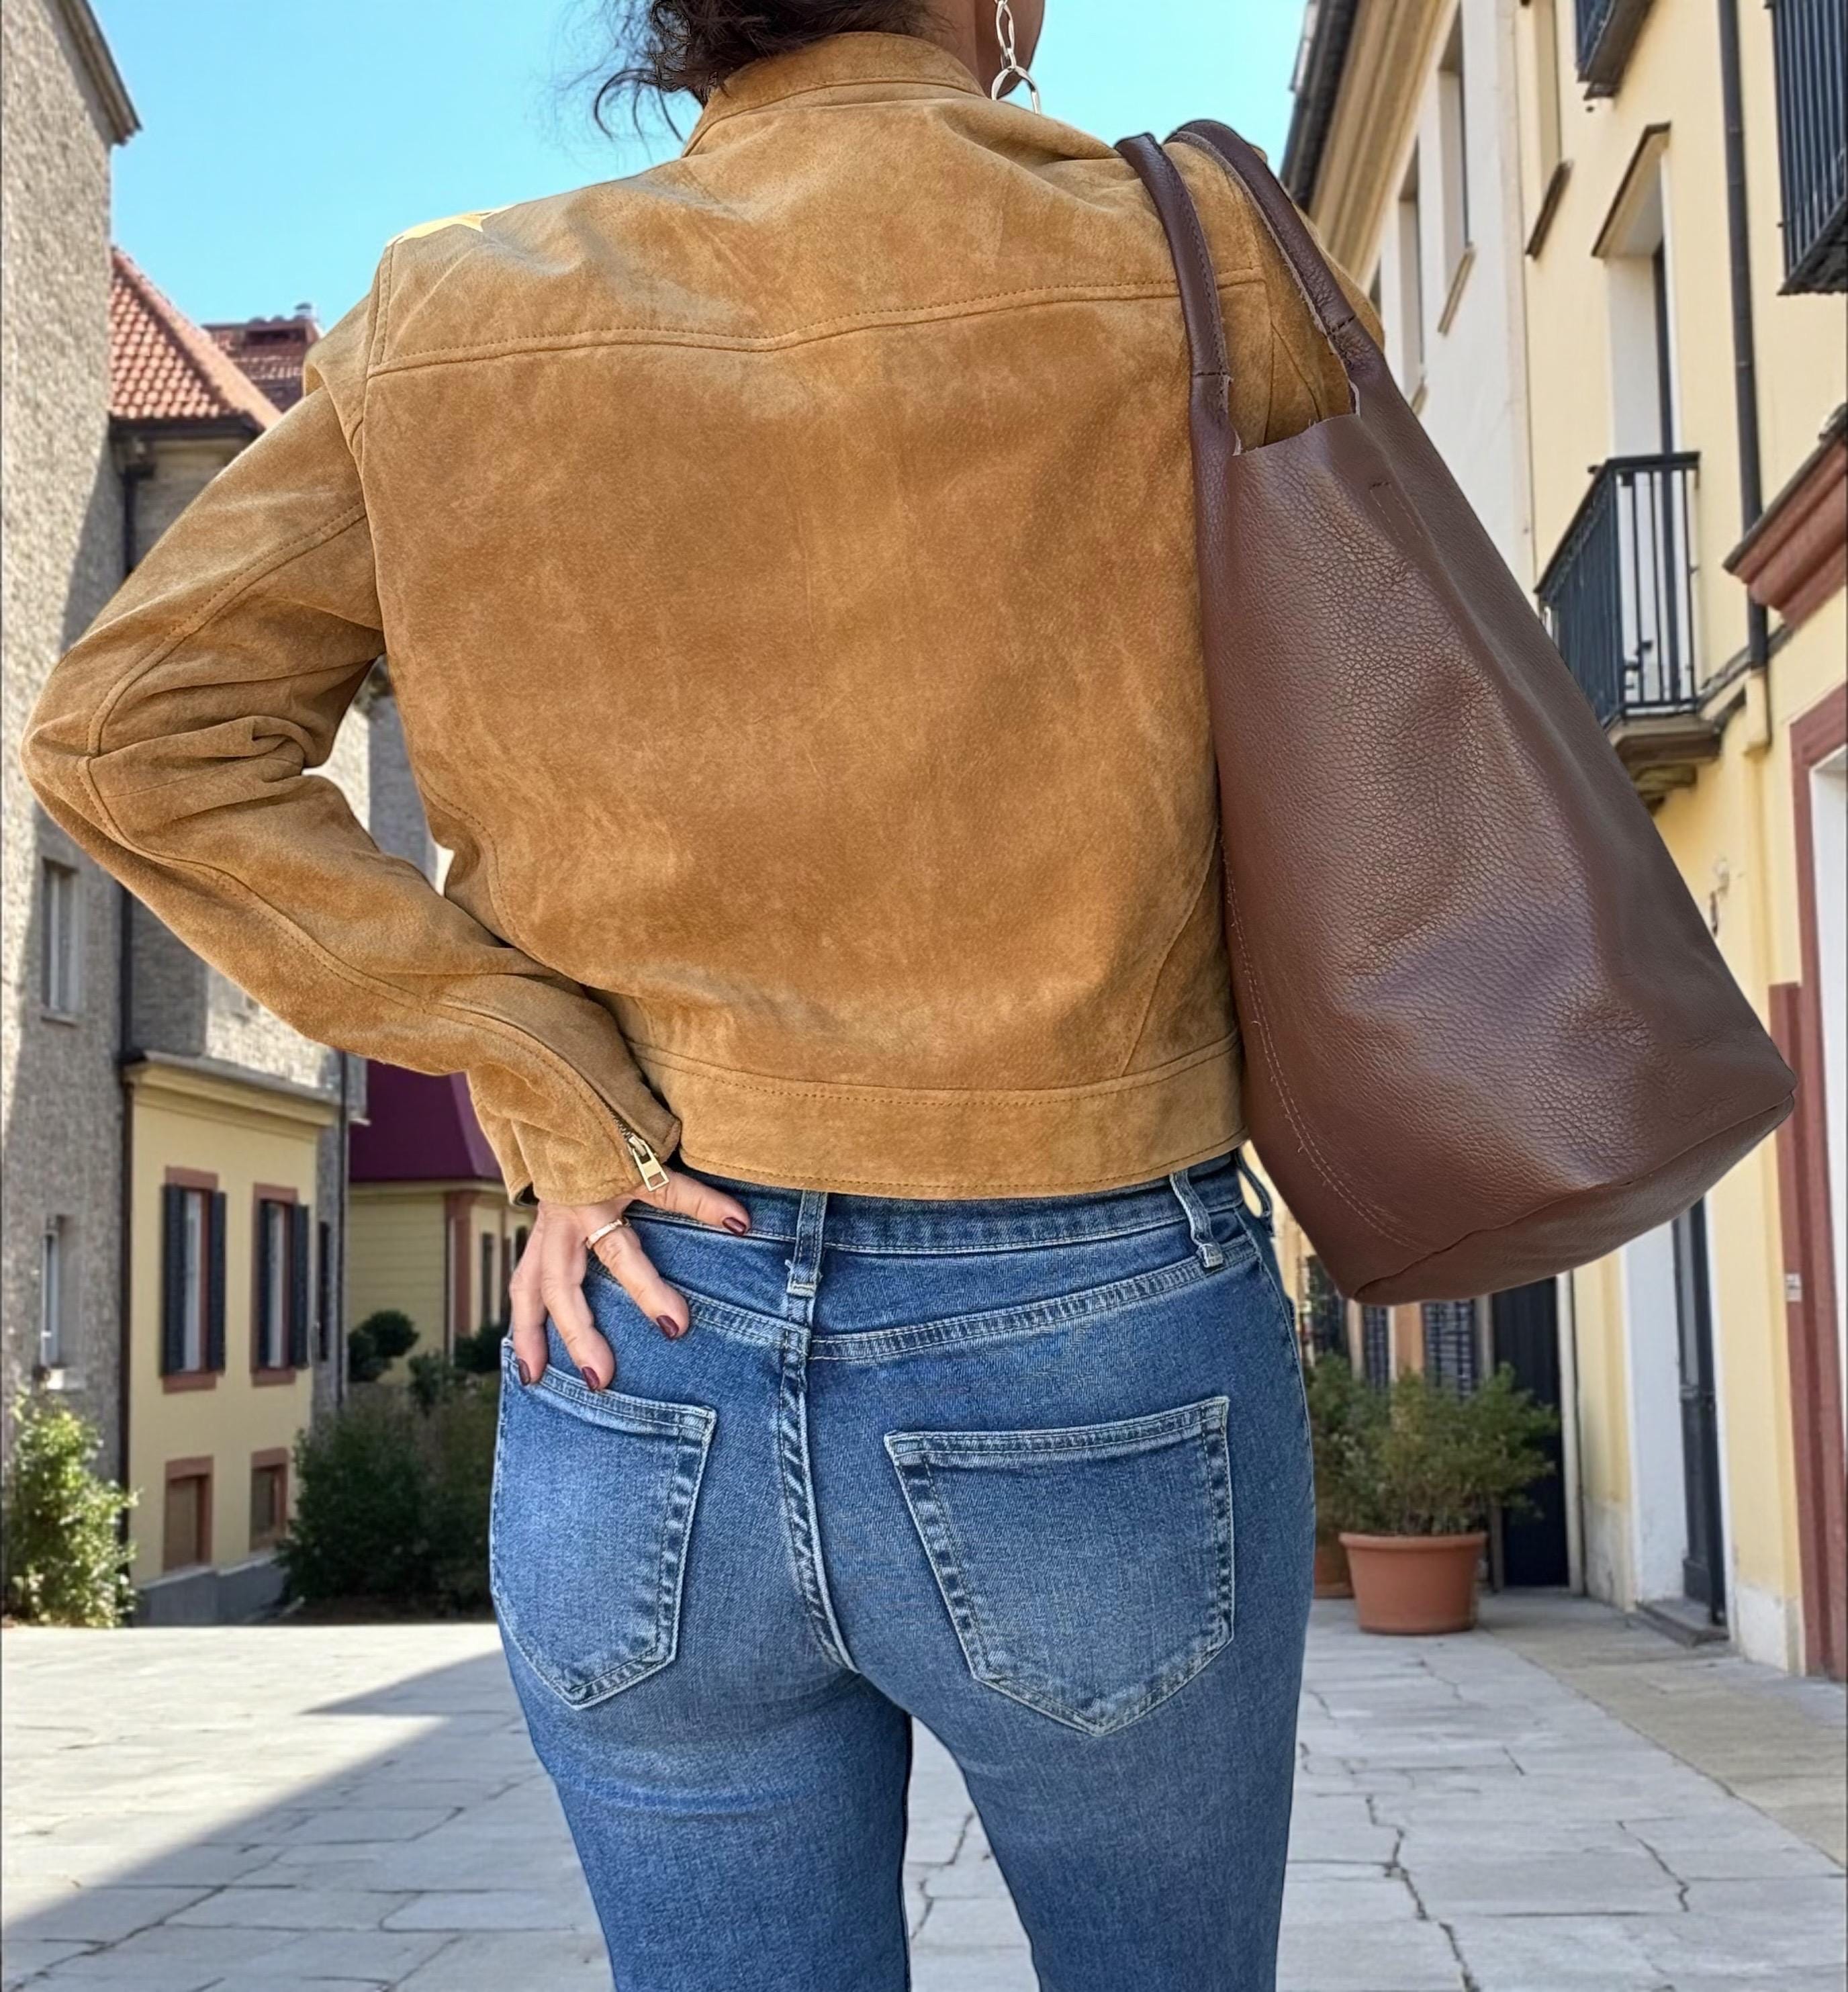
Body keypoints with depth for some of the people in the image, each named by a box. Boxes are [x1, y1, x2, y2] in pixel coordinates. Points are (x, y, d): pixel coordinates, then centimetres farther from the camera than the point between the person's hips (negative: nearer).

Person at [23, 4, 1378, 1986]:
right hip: (1095, 1368, -2)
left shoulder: (455, 318, 3)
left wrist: (557, 1109, -6)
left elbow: (132, 728, -4)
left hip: (646, 1380, 2)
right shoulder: (1182, 262, -4)